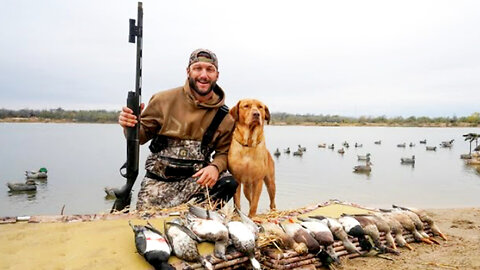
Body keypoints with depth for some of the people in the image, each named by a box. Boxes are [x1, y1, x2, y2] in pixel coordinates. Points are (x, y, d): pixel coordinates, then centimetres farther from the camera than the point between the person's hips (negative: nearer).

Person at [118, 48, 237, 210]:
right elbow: (143, 134, 5)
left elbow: (224, 152, 4)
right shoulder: (164, 100, -3)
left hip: (196, 178, 1)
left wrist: (215, 167, -18)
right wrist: (131, 125, -17)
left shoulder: (224, 116, 0)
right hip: (158, 179, -1)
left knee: (228, 183, -27)